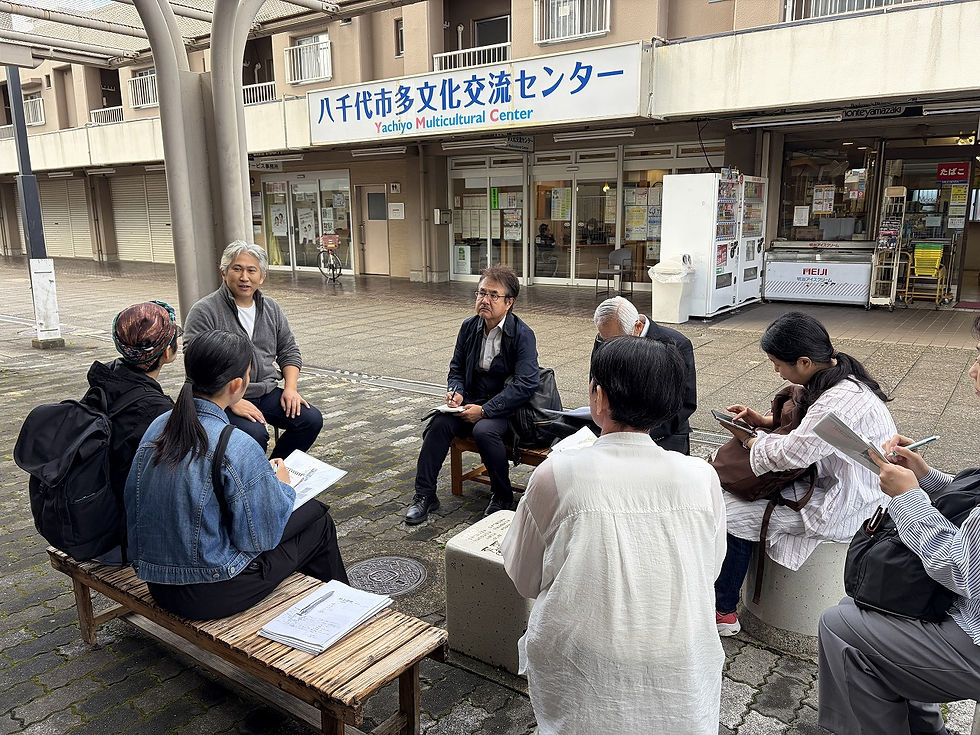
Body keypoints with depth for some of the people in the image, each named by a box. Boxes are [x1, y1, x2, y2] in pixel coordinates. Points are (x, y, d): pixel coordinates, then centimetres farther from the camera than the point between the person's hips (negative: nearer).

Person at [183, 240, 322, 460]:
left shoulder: (270, 308, 11)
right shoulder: (204, 312, -8)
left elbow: (289, 351, 16)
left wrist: (290, 388, 0)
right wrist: (233, 402, -21)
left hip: (267, 392, 6)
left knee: (311, 419, -11)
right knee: (254, 433, -31)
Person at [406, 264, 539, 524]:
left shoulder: (522, 334, -12)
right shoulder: (469, 327, 5)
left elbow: (525, 384, -19)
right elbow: (456, 369, 14)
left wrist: (484, 410, -23)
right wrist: (455, 392, -9)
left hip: (505, 407, -5)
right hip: (472, 402, 5)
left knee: (484, 430, -33)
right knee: (439, 423, -21)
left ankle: (503, 497, -10)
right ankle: (424, 495, -8)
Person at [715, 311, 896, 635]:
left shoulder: (840, 401, -31)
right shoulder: (840, 372, -1)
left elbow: (788, 454, -26)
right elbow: (809, 422, 15)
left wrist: (748, 438, -8)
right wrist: (764, 422, 0)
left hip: (843, 511, -10)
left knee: (729, 514, -9)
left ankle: (723, 612, 6)